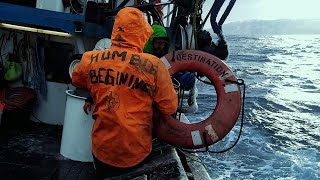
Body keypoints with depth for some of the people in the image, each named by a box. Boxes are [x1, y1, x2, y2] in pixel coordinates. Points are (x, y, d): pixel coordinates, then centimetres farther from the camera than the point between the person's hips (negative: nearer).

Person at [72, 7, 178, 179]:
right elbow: (169, 107, -9)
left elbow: (76, 81, 13)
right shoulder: (153, 65, -19)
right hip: (136, 153, -2)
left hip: (101, 150, 2)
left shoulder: (90, 59, -9)